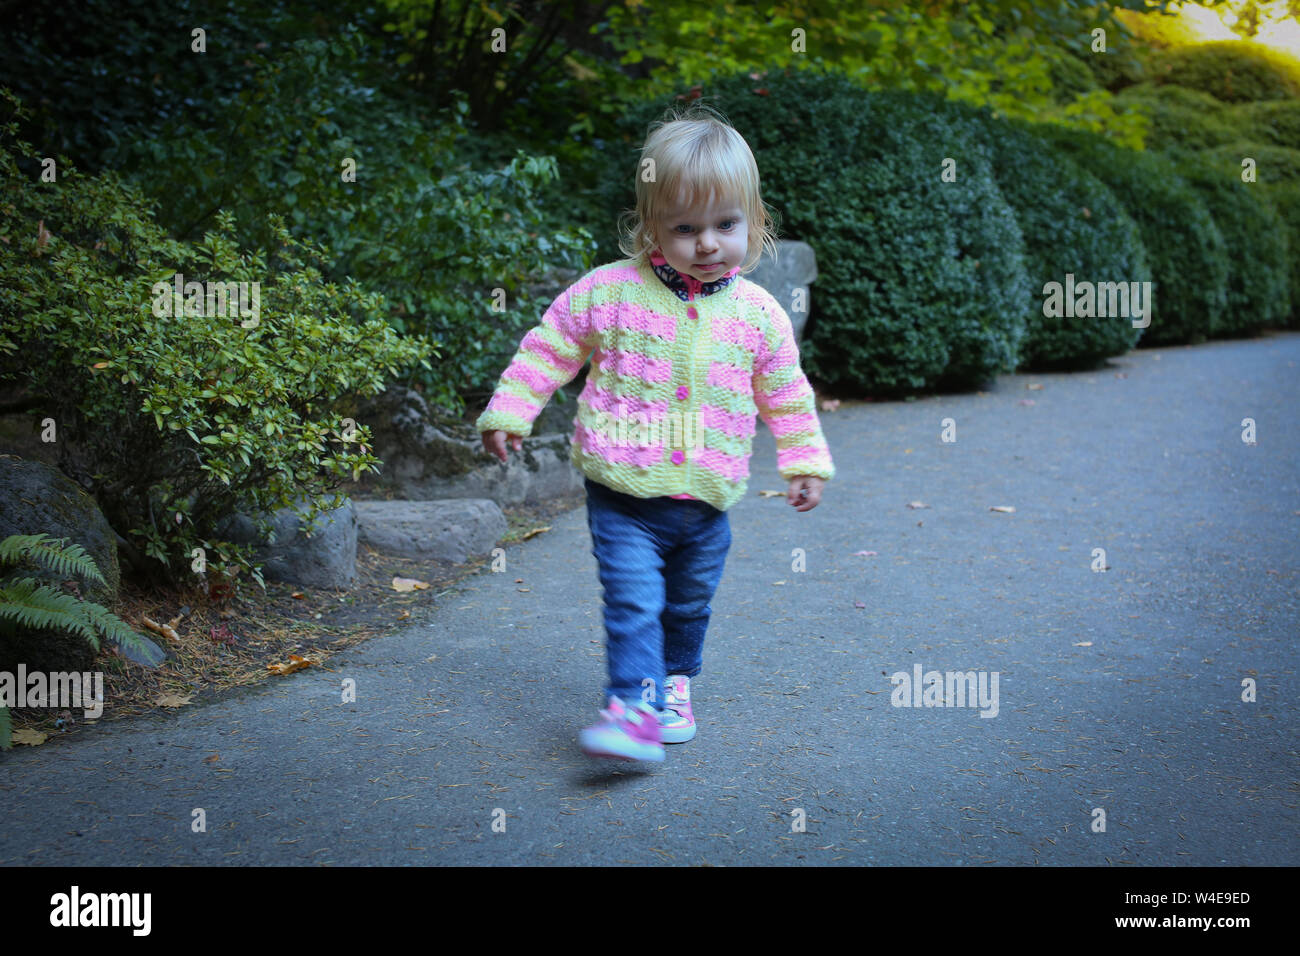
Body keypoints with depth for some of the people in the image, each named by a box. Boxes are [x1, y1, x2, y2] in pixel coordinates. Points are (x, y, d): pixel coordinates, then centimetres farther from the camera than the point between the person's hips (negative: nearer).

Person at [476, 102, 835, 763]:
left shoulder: (757, 313, 0)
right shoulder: (609, 291, -8)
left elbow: (786, 393, 12)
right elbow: (548, 350, 3)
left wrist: (805, 461, 15)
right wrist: (509, 412, 1)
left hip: (706, 502, 3)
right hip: (623, 493, -3)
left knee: (690, 605, 18)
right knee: (633, 600, -14)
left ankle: (674, 682, 39)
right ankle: (633, 705, -11)